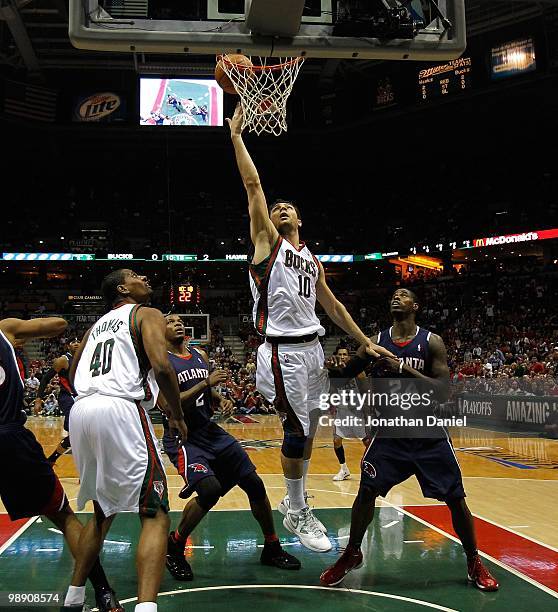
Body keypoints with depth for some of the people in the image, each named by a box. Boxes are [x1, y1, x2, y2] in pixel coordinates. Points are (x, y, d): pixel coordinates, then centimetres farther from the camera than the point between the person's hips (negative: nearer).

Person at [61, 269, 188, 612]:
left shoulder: (97, 325, 28)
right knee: (155, 516, -5)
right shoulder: (147, 314, 7)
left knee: (103, 511, 26)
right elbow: (162, 367, -10)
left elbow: (74, 374, 31)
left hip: (81, 411, 7)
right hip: (119, 410, -7)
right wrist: (178, 415, 1)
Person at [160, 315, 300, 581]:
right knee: (210, 489, -28)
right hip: (182, 438, -7)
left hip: (211, 432, 7)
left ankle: (272, 549, 21)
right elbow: (167, 404, -22)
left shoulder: (200, 355, 10)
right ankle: (174, 547, -2)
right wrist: (206, 383, -25)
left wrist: (221, 400, -1)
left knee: (254, 483, 3)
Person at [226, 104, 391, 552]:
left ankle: (293, 500, 30)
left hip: (313, 347, 7)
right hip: (284, 351, -7)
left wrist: (365, 342, 19)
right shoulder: (267, 240, 2)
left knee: (307, 428, 13)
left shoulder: (312, 259, 18)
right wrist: (236, 135, -4)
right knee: (297, 430, -6)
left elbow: (332, 305, 22)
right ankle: (298, 515, 9)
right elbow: (253, 184, -4)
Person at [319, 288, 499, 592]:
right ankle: (351, 554, 16)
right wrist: (334, 367, -18)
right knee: (366, 491, -5)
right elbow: (345, 374, 5)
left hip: (430, 434, -1)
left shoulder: (431, 342, -8)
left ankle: (474, 563, 21)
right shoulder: (376, 341, -1)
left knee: (455, 498, 1)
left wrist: (405, 369, -25)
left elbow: (444, 391, -16)